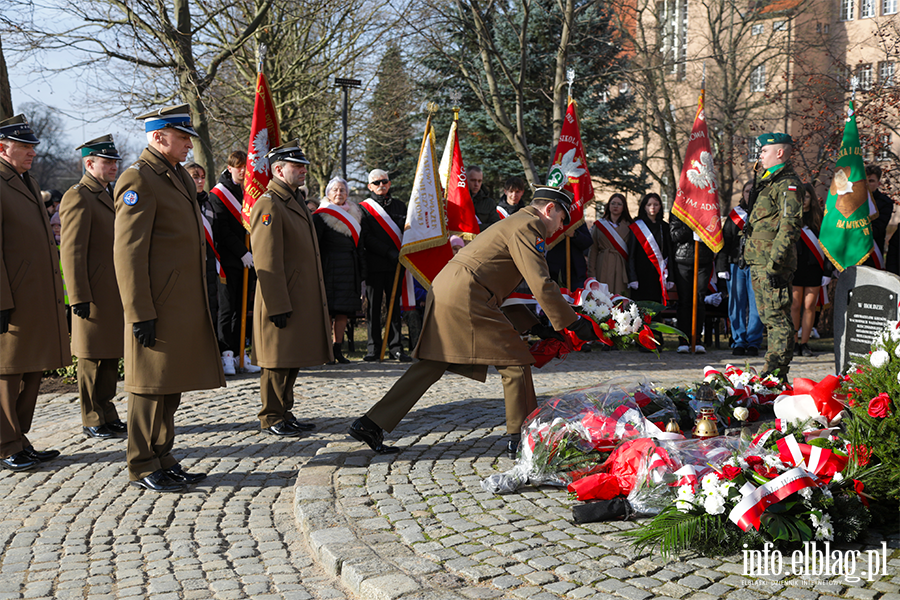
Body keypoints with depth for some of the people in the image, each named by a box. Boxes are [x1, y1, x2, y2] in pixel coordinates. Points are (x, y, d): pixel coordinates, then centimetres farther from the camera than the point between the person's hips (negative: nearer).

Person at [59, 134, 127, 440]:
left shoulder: (107, 195, 18)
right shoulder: (78, 197, -11)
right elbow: (72, 251, -16)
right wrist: (79, 298, -19)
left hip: (116, 293, 9)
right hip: (95, 295, -9)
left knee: (110, 357, 15)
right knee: (93, 359, 2)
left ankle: (107, 414, 25)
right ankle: (93, 421, 12)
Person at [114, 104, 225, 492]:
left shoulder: (179, 176, 17)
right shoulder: (138, 180, -12)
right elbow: (128, 252, -17)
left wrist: (197, 305, 22)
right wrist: (139, 313, -20)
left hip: (185, 306, 9)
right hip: (159, 307, -9)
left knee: (170, 386, 15)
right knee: (151, 386, 0)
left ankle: (163, 460, 25)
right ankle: (143, 468, 12)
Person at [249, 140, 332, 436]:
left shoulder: (296, 200, 17)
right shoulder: (268, 205, -14)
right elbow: (268, 262, -19)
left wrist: (316, 301, 21)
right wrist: (278, 306, -22)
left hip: (302, 298, 9)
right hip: (282, 299, -9)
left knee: (292, 361, 15)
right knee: (278, 363, 1)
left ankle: (285, 414, 26)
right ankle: (271, 419, 12)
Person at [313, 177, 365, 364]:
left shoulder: (354, 215, 17)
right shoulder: (321, 215, -1)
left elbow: (359, 245, 19)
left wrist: (361, 273, 15)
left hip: (349, 269, 5)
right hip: (330, 269, -5)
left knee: (344, 310, 4)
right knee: (327, 309, -7)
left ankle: (337, 348, 10)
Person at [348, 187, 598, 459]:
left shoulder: (514, 223, 26)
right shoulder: (526, 226, -5)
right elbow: (541, 285, -14)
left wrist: (535, 322, 30)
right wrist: (574, 323, -7)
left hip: (442, 292, 10)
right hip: (466, 296, -10)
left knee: (431, 365, 12)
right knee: (515, 360, -1)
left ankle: (370, 424, 12)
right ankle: (520, 438, 5)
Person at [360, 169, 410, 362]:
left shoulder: (400, 206, 16)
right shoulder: (364, 208, 5)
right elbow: (367, 237, -5)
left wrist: (402, 254, -2)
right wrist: (389, 252, -14)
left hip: (395, 264, 3)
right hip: (374, 264, -2)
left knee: (395, 305, 3)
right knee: (373, 306, 0)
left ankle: (395, 348, 8)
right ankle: (374, 348, 6)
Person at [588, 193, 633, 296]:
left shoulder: (629, 226, 10)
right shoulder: (599, 225, 9)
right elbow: (593, 250, 5)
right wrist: (592, 274, -3)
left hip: (622, 267, 0)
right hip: (603, 267, 0)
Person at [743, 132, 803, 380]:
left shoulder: (787, 184, -11)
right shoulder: (767, 181, 20)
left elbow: (789, 225, -19)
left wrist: (775, 262, -24)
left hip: (774, 265, -10)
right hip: (759, 263, 10)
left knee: (777, 318, -8)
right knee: (769, 318, 13)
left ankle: (777, 374, -6)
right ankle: (773, 371, 20)